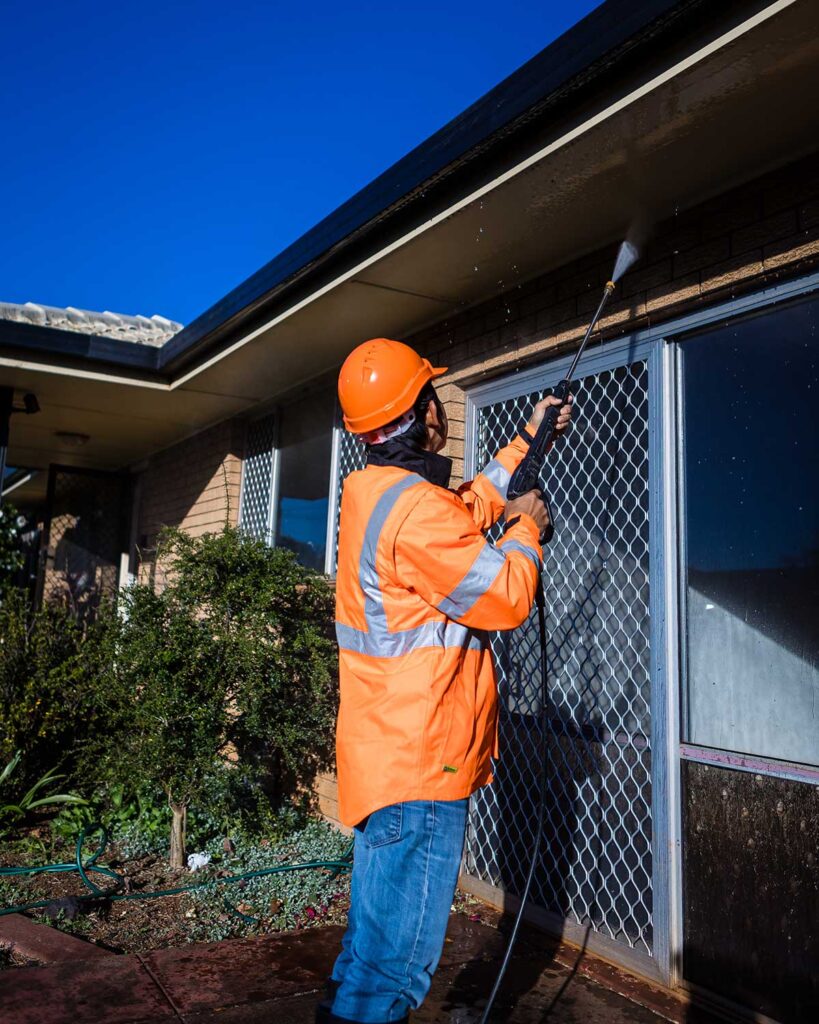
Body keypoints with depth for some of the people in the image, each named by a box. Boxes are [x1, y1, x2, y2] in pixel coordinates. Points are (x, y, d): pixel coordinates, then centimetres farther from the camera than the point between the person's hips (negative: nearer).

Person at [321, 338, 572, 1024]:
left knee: (376, 932, 23)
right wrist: (526, 530, 0)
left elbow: (471, 503, 25)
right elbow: (507, 599, -18)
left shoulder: (371, 491, 10)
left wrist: (527, 440, 31)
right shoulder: (417, 510, -22)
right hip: (422, 765, -10)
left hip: (387, 755, 10)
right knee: (396, 960, 1)